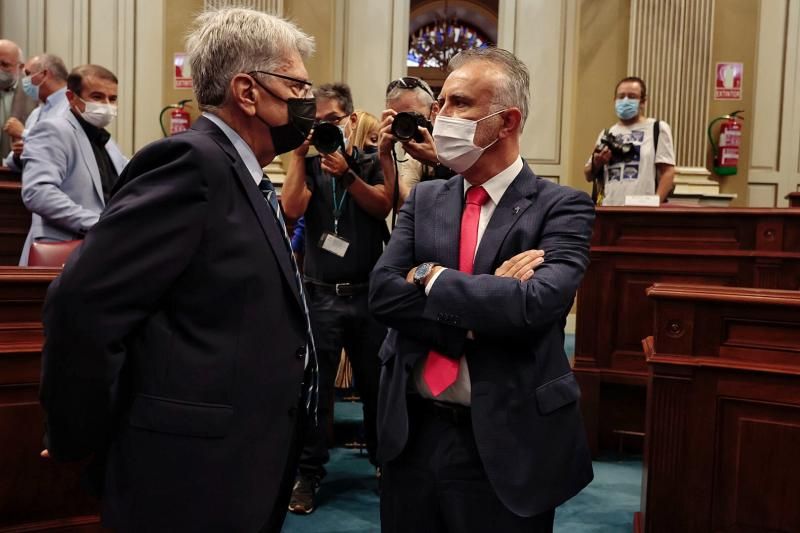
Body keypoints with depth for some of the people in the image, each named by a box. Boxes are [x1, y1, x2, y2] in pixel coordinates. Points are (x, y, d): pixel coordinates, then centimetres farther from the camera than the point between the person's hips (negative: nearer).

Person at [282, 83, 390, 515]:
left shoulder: (372, 163, 5)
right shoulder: (309, 166, 6)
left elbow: (382, 206, -12)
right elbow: (292, 208, -12)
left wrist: (347, 175, -24)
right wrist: (298, 151, -12)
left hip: (369, 293, 0)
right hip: (321, 295, 0)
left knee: (376, 383, 11)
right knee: (313, 385, 3)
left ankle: (384, 460, 30)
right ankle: (307, 473, 15)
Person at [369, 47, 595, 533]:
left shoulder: (562, 207, -8)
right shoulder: (425, 200, 6)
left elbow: (535, 304, -25)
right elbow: (383, 292, -7)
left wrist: (430, 276, -14)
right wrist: (486, 305, -17)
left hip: (507, 444, -4)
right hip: (414, 434, 4)